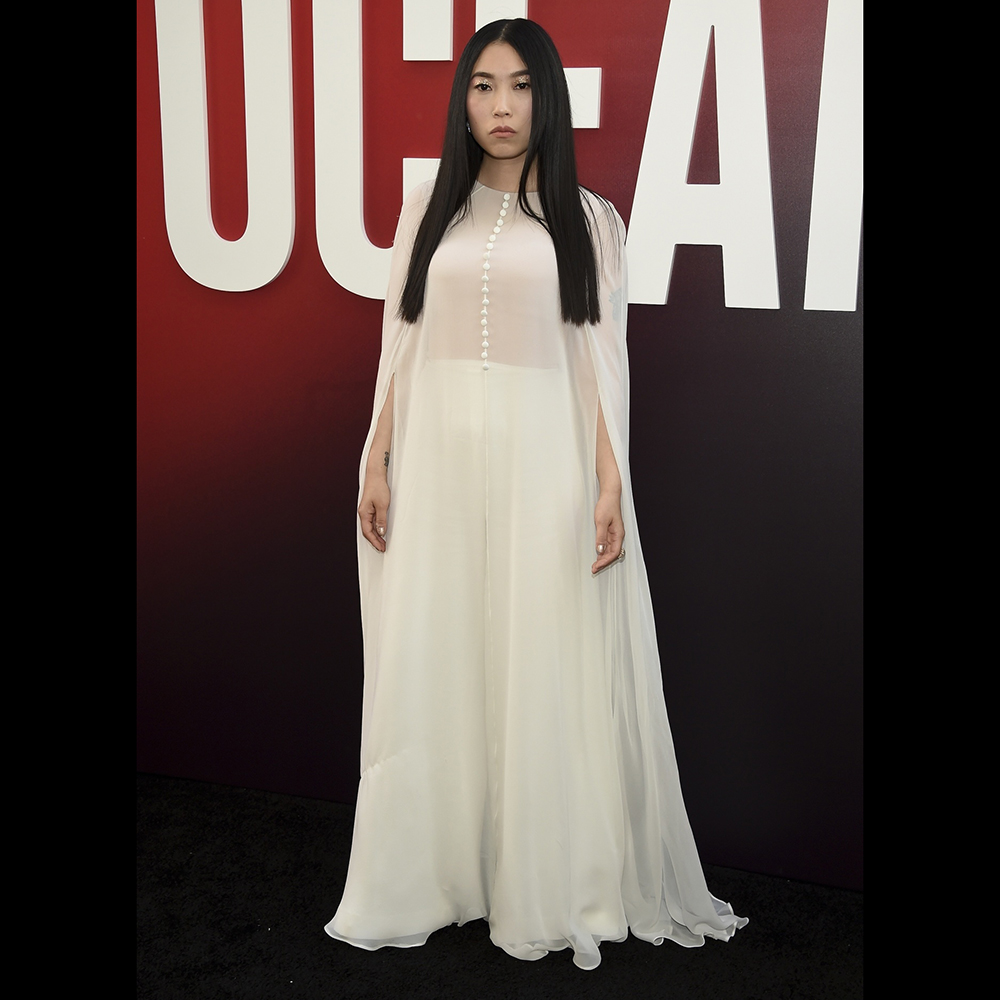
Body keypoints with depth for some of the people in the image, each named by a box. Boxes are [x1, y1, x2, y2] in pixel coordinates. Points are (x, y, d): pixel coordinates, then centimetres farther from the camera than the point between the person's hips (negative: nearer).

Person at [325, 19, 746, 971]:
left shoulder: (587, 220, 6)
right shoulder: (427, 211, 12)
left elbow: (602, 362, 0)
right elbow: (400, 349, 11)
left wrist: (611, 485, -9)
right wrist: (375, 463, 4)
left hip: (544, 459, -2)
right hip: (437, 459, 3)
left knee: (547, 669, 1)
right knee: (430, 665, 5)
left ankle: (550, 887, 16)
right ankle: (427, 876, 20)